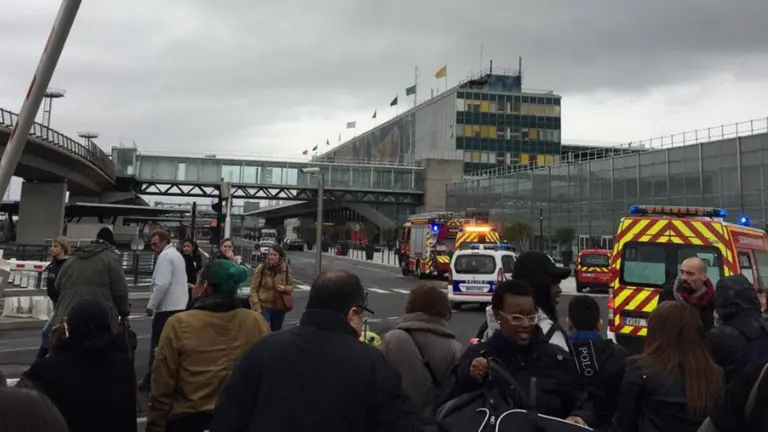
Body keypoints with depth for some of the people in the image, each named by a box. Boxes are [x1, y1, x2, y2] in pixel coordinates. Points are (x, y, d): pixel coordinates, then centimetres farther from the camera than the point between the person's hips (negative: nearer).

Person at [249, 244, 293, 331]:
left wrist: (285, 289, -16)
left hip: (280, 307, 3)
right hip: (264, 306, -3)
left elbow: (291, 286, 7)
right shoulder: (261, 268, -8)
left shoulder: (286, 269, -2)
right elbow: (254, 288, -5)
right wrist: (256, 305, -12)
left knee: (276, 333, 15)